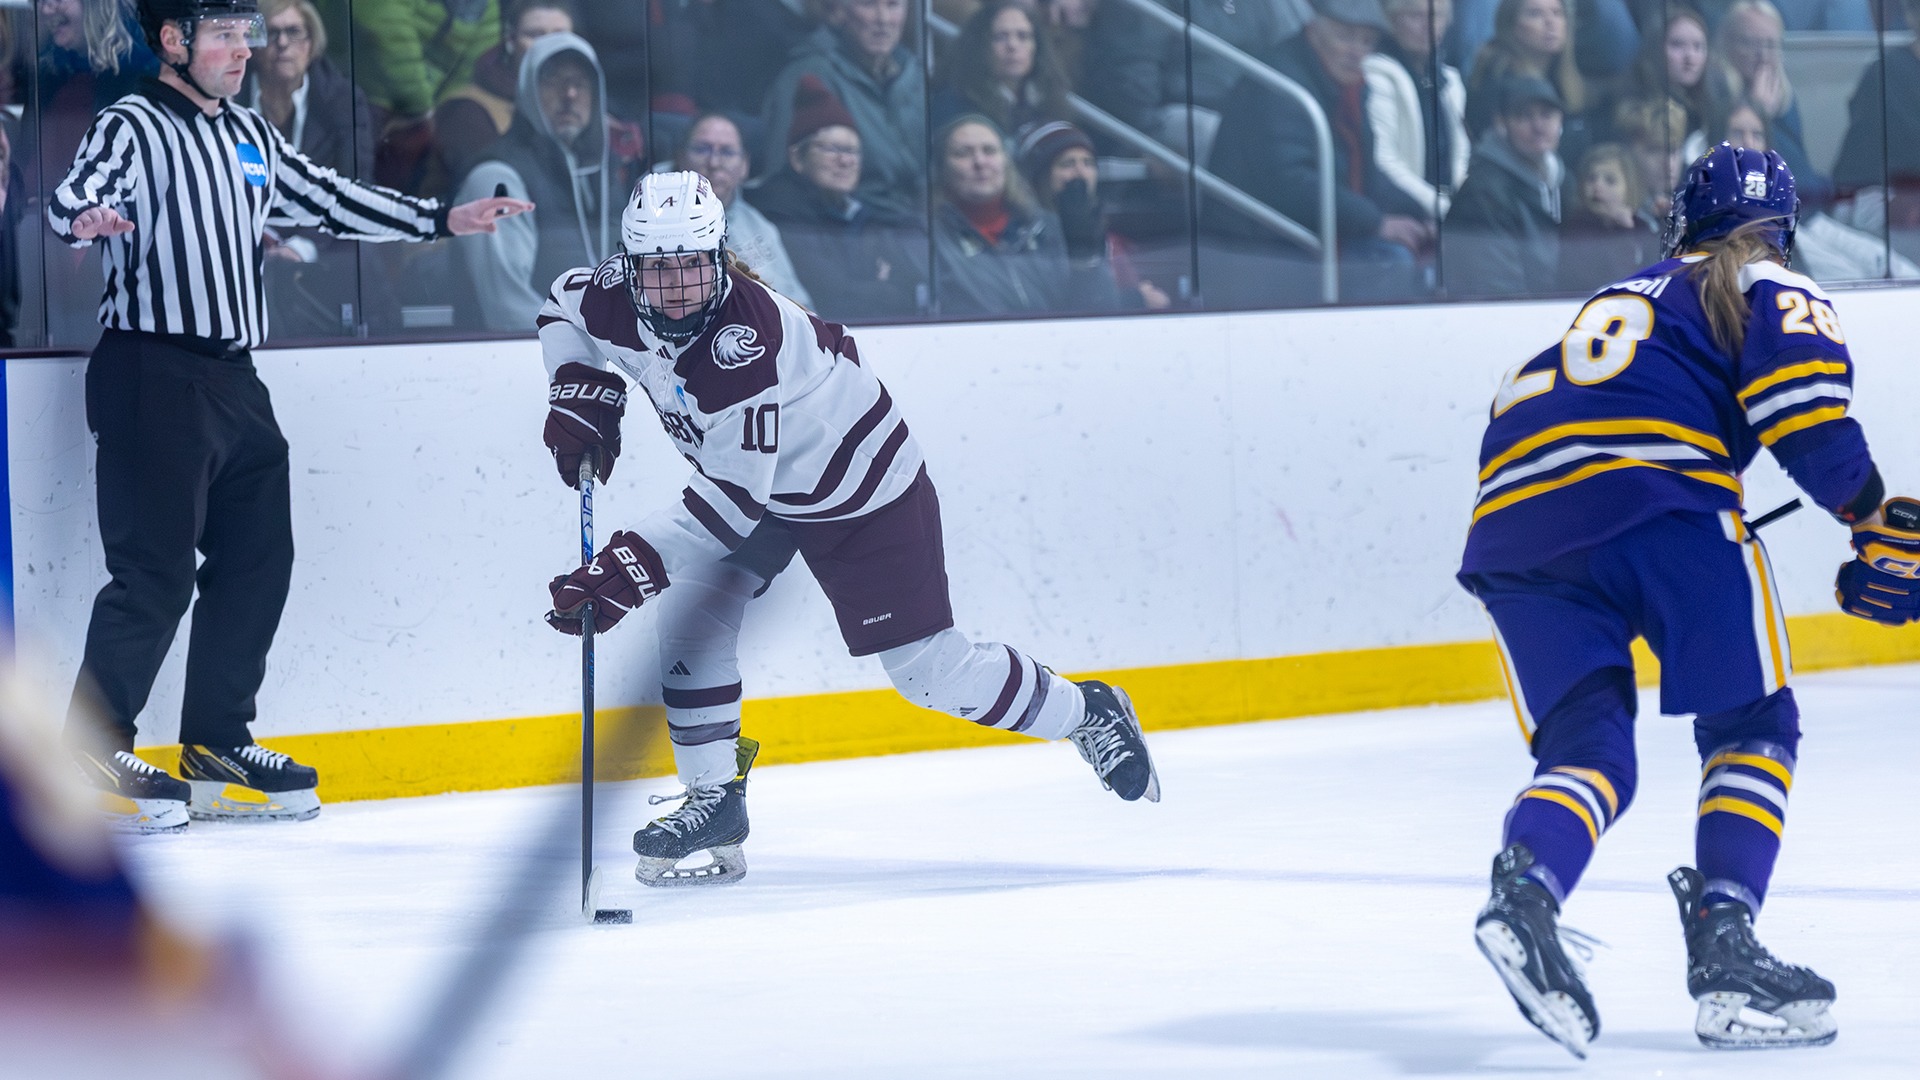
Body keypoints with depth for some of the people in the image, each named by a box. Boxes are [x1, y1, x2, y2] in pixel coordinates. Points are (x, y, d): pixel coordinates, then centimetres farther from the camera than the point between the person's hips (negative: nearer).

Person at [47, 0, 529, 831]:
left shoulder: (251, 137, 17)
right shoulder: (136, 127, -8)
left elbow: (326, 200, 25)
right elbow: (77, 194, -25)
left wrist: (443, 221, 23)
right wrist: (85, 217, -49)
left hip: (232, 382, 9)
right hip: (153, 377, -9)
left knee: (258, 560, 9)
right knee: (155, 570, -10)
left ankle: (217, 747, 18)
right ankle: (91, 758, -4)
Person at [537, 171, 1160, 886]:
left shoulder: (744, 337, -40)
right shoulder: (616, 302, -17)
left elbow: (736, 492, -40)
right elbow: (565, 307, 8)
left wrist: (631, 566, -44)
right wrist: (582, 397, -8)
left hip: (865, 497, -7)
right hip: (750, 482, 7)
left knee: (929, 670, -2)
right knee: (691, 613, -10)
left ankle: (1086, 714, 21)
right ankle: (713, 799, 3)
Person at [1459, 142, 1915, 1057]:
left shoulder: (1614, 304, 37)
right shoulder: (1768, 289, 17)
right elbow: (1805, 412, -3)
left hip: (1509, 522, 5)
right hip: (1656, 497, -5)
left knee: (1587, 748, 9)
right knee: (1752, 725, 10)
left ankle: (1524, 889, -22)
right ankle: (1723, 947, -4)